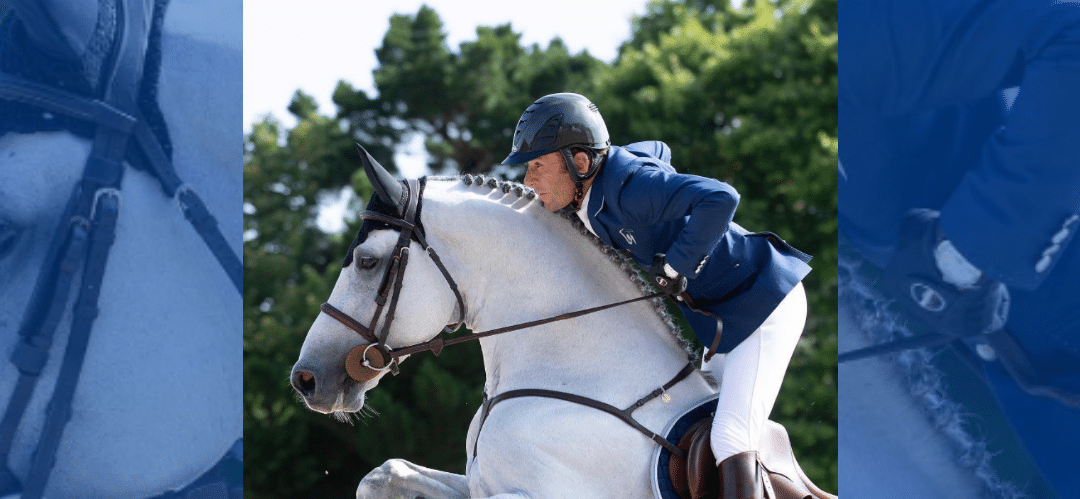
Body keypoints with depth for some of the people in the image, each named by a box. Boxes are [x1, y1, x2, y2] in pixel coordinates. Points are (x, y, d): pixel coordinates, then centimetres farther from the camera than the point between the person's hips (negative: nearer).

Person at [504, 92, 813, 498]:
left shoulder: (629, 185, -29)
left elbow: (719, 199, -44)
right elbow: (658, 152, 23)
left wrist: (675, 265, -34)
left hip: (766, 304, -10)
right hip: (725, 314, 10)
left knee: (730, 441, -22)